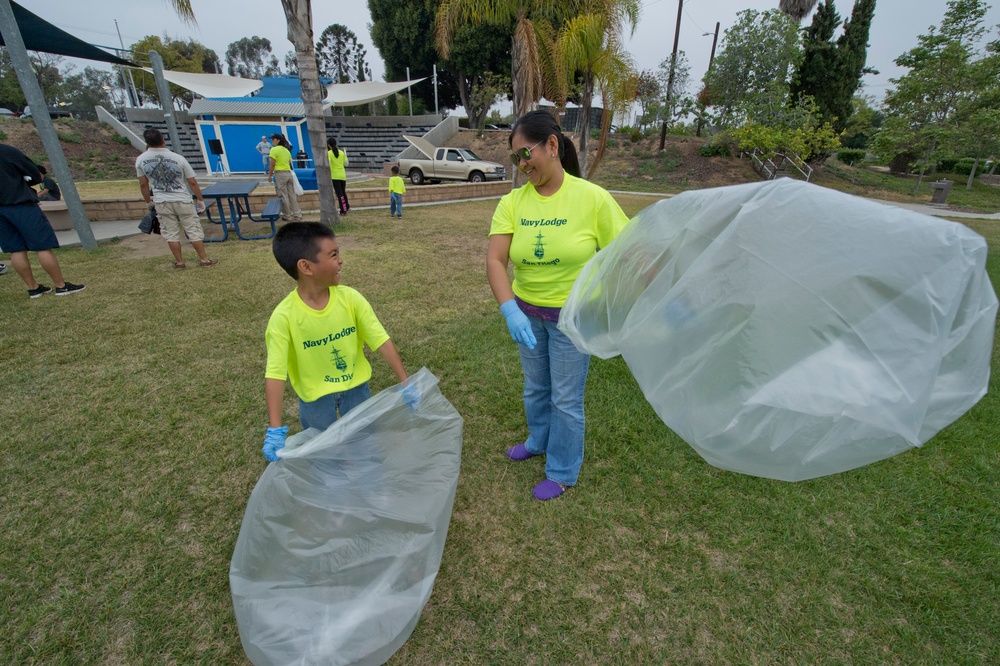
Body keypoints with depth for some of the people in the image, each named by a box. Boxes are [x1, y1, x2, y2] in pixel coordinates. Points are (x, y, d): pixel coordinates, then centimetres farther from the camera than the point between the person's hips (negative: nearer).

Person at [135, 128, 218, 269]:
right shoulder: (178, 158, -12)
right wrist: (200, 200, 5)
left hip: (161, 202, 2)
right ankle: (204, 259, 9)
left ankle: (179, 262, 17)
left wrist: (148, 202, 18)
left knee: (171, 233, 11)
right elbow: (192, 183, -8)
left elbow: (143, 185, 3)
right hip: (182, 200, -2)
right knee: (194, 230, 5)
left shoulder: (140, 160, -3)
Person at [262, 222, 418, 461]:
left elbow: (382, 341, -17)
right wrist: (275, 430, -25)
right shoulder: (284, 316, -25)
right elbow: (275, 373, -23)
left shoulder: (350, 298, -19)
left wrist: (405, 384, -18)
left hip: (356, 385, 2)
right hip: (315, 395, -2)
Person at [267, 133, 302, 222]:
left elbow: (272, 164, -12)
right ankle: (297, 215, 8)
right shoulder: (286, 150, 14)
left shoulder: (274, 149, -8)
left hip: (280, 174, -7)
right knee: (292, 195, 7)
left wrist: (269, 175, -5)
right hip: (289, 173, 7)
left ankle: (288, 215, 5)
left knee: (283, 196, 0)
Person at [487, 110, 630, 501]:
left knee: (566, 398, 9)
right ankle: (539, 442, 52)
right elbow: (494, 260, -17)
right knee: (535, 388, 23)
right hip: (527, 313, 4)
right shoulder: (512, 202, -8)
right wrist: (510, 310, -31)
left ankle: (562, 473, 33)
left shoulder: (592, 197, -15)